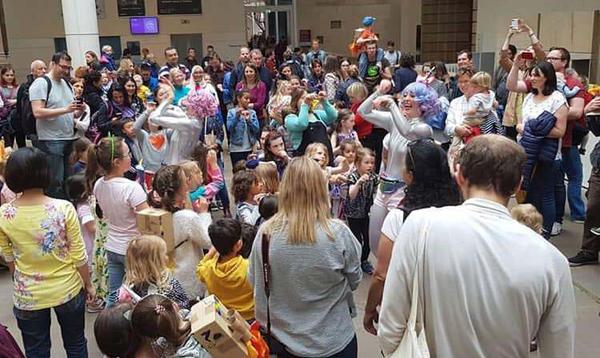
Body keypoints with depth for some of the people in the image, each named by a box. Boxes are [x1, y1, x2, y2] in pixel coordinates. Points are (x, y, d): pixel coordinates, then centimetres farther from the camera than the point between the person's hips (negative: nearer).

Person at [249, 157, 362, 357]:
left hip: (285, 340, 2)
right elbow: (355, 281, -6)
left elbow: (255, 282, -3)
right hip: (334, 341, -1)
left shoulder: (266, 233, -18)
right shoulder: (338, 233, -23)